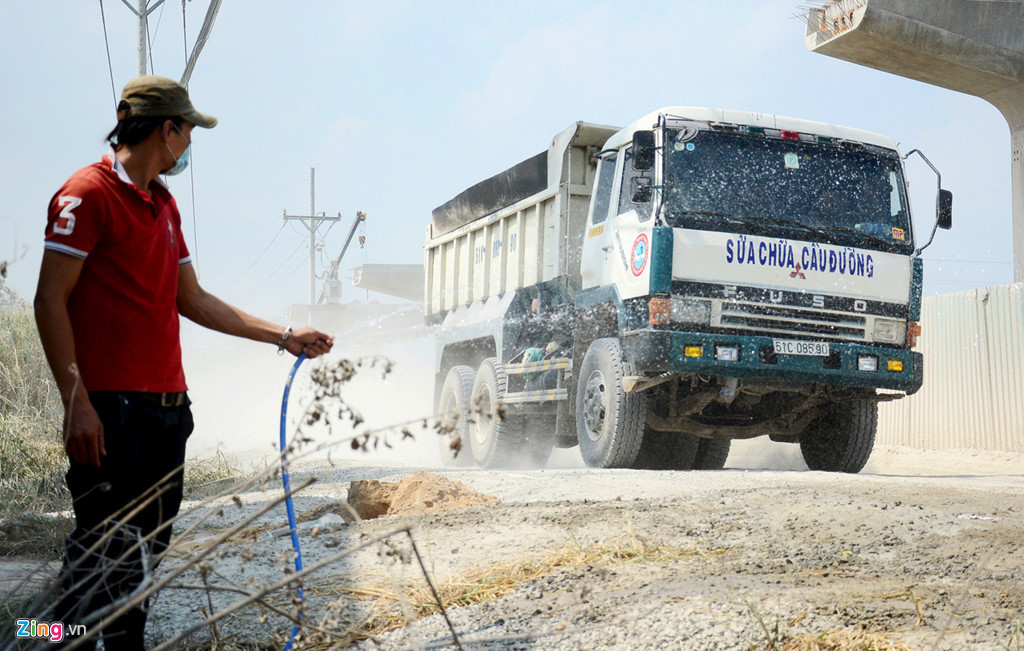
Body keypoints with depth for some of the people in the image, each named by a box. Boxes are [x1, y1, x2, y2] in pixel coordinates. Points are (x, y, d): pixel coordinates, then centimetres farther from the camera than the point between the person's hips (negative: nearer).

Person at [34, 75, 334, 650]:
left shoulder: (164, 204, 19)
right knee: (104, 548, -6)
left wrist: (284, 337, 23)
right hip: (110, 407, -9)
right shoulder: (88, 193, -7)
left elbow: (192, 301, 23)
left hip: (167, 404, 9)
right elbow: (51, 300, -12)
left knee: (149, 546, 12)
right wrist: (77, 402, -19)